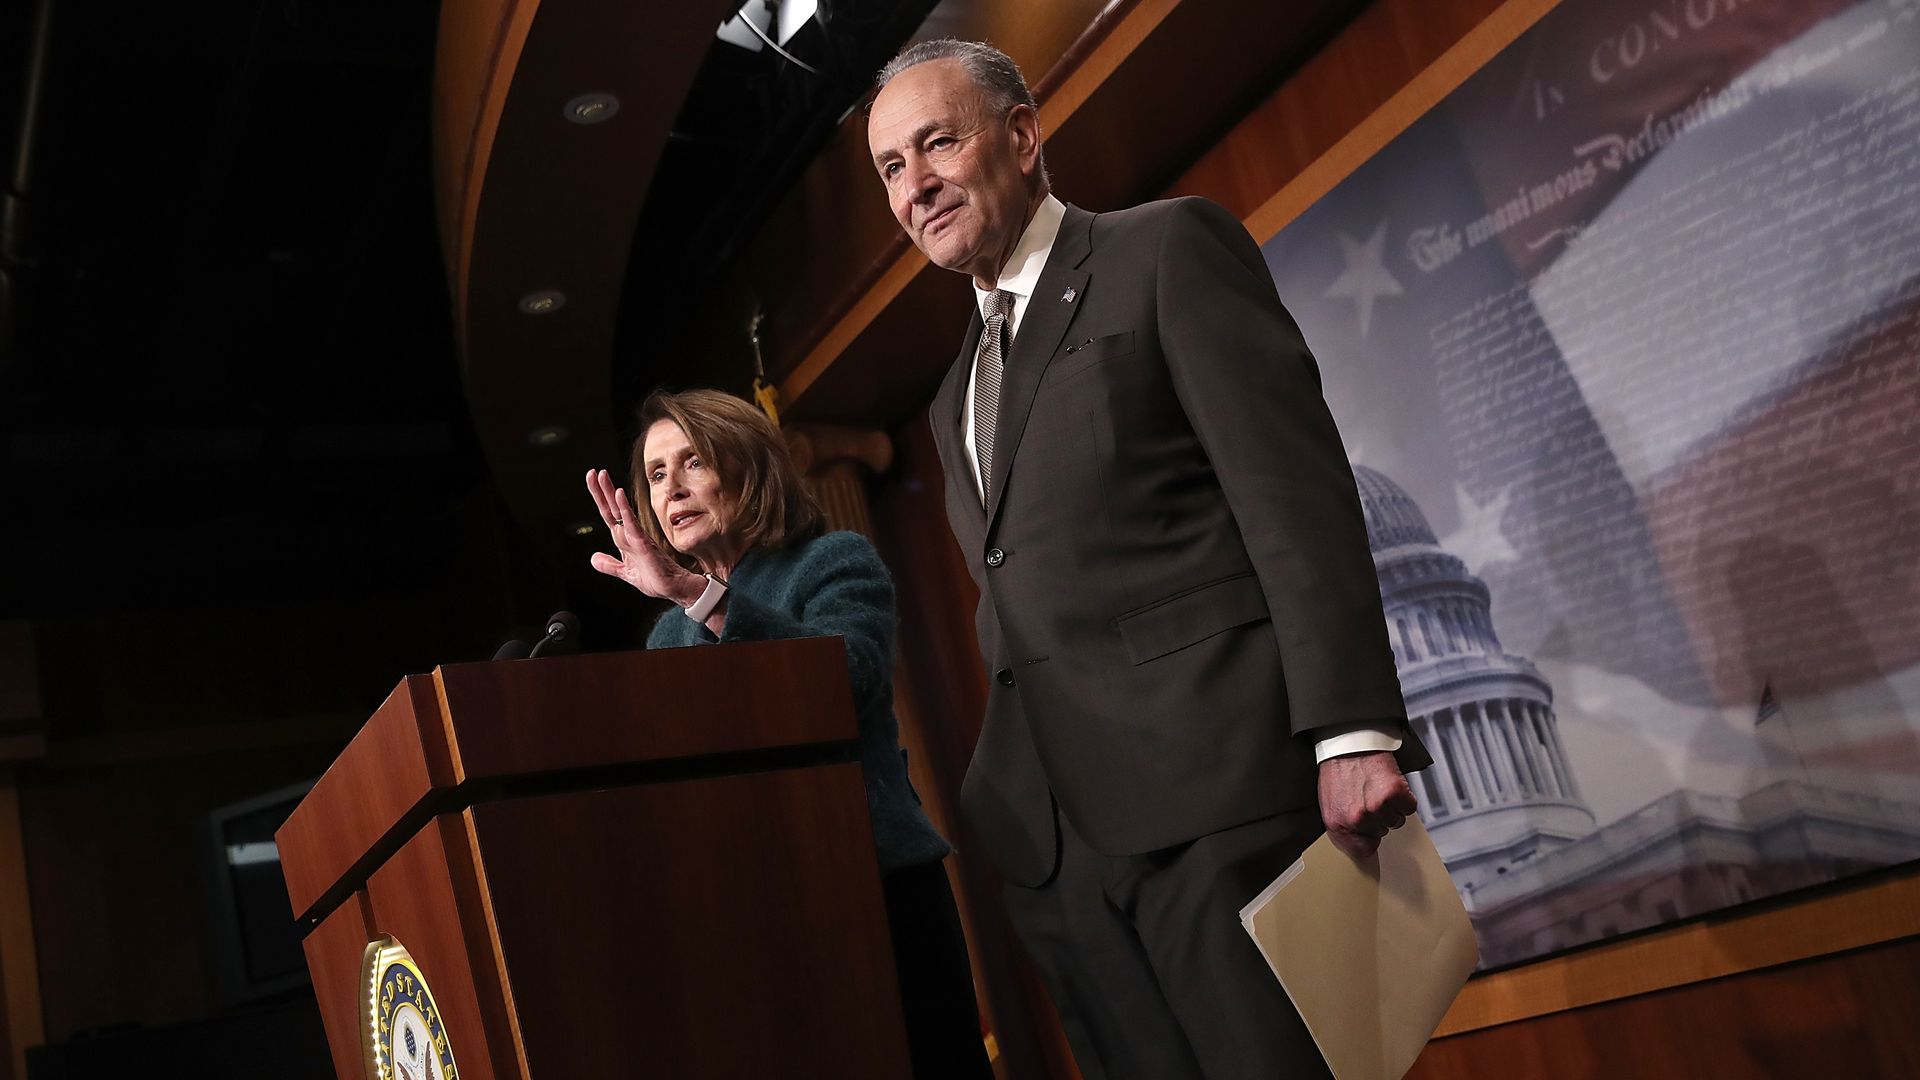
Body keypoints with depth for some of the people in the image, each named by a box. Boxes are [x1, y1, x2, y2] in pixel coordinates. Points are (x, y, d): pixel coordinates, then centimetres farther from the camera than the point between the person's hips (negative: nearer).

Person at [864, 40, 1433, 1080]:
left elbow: (1293, 486, -8)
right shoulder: (960, 389, 23)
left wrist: (1351, 730, -16)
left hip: (1212, 794, -6)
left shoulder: (1170, 248, 3)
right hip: (1056, 832, 6)